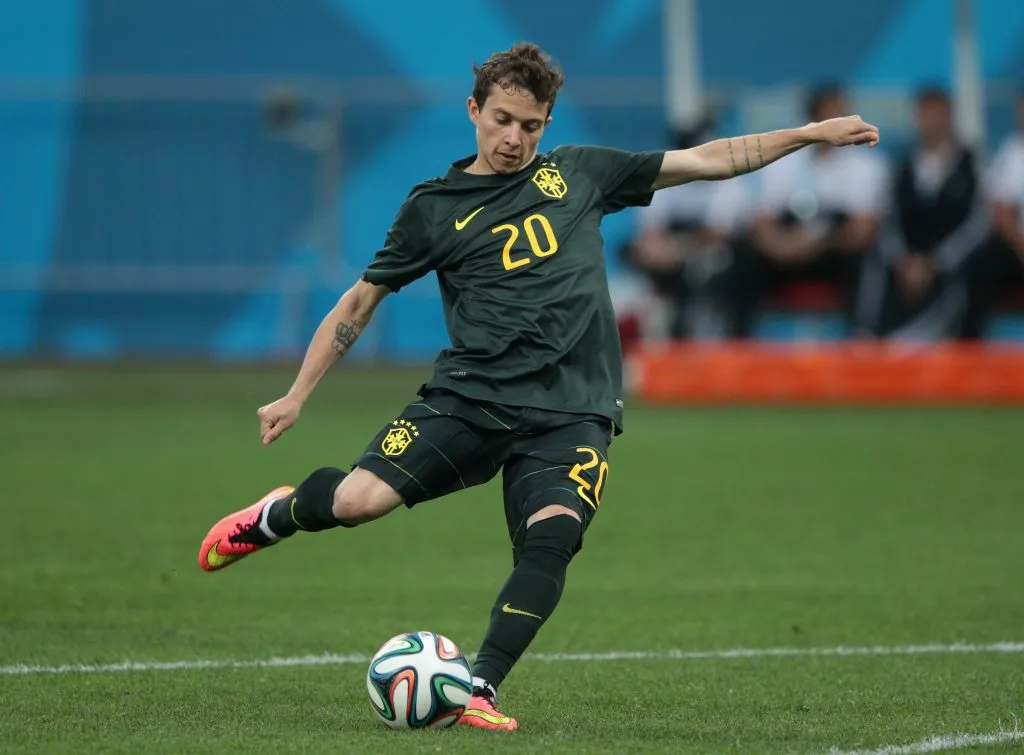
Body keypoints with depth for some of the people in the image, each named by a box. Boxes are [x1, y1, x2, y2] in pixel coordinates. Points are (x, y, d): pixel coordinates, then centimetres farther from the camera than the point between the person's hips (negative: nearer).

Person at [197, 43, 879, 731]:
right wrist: (296, 397, 10)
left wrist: (812, 133, 13)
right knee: (357, 500, -20)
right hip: (470, 399, -1)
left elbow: (708, 160, 17)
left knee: (550, 542, -26)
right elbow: (360, 301, 15)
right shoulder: (434, 207, 9)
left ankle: (481, 690, -17)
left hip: (572, 412, 1)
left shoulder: (578, 173, 14)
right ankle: (278, 515, 15)